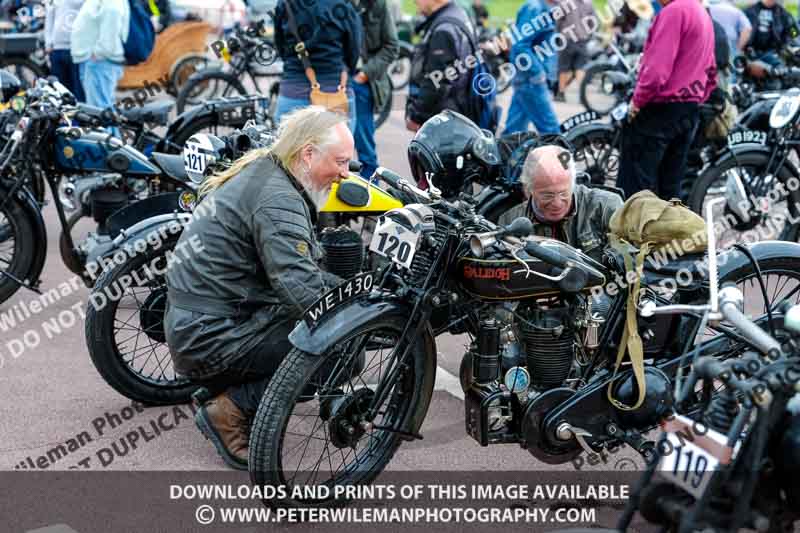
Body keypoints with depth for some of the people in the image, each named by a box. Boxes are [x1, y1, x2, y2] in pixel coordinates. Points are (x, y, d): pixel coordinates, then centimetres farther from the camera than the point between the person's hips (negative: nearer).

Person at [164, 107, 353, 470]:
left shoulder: (260, 171, 11)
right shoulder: (278, 201, -19)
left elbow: (293, 269, 19)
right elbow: (303, 295, -29)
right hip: (212, 336, -10)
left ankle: (225, 386, 11)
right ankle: (231, 412, -7)